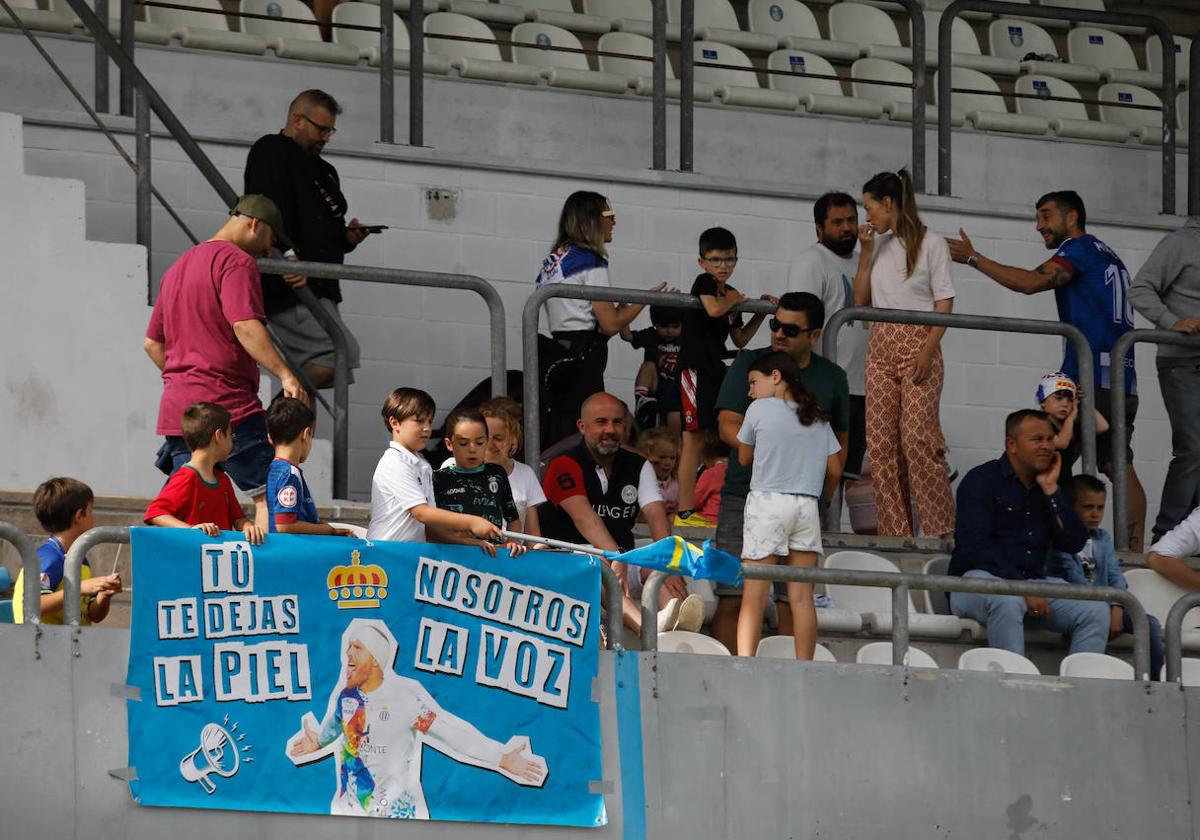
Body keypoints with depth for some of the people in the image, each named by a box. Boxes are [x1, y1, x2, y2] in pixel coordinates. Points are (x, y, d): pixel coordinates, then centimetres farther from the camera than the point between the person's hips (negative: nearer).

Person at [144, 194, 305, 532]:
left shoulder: (178, 268, 24)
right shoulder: (237, 262, -5)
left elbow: (152, 343, 27)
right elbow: (245, 326, -20)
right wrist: (285, 374, -23)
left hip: (176, 406, 8)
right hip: (227, 405, -8)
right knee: (270, 494, -7)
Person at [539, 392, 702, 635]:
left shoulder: (639, 467, 12)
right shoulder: (565, 466, -6)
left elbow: (656, 515, -5)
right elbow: (583, 517, -23)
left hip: (622, 558, 5)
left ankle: (679, 624, -56)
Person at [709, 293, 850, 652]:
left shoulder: (832, 378, 11)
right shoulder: (749, 364, 6)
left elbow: (840, 442, 18)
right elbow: (727, 427, -2)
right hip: (745, 497, -1)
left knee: (792, 602, -2)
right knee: (731, 597, -7)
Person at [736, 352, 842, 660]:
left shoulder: (760, 410, 1)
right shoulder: (818, 418, 13)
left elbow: (744, 458, 12)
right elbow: (835, 470, 14)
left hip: (767, 500, -4)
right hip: (807, 507, 4)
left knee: (754, 596, -7)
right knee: (802, 596, 3)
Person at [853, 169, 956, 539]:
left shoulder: (930, 243, 0)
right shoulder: (879, 245, 17)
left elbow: (945, 303, -4)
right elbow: (861, 300, 15)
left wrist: (929, 349, -16)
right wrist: (866, 252, 6)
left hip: (917, 345, -6)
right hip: (880, 349, 6)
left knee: (918, 438, -17)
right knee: (881, 443, -1)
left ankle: (940, 531, -15)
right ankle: (895, 532, 0)